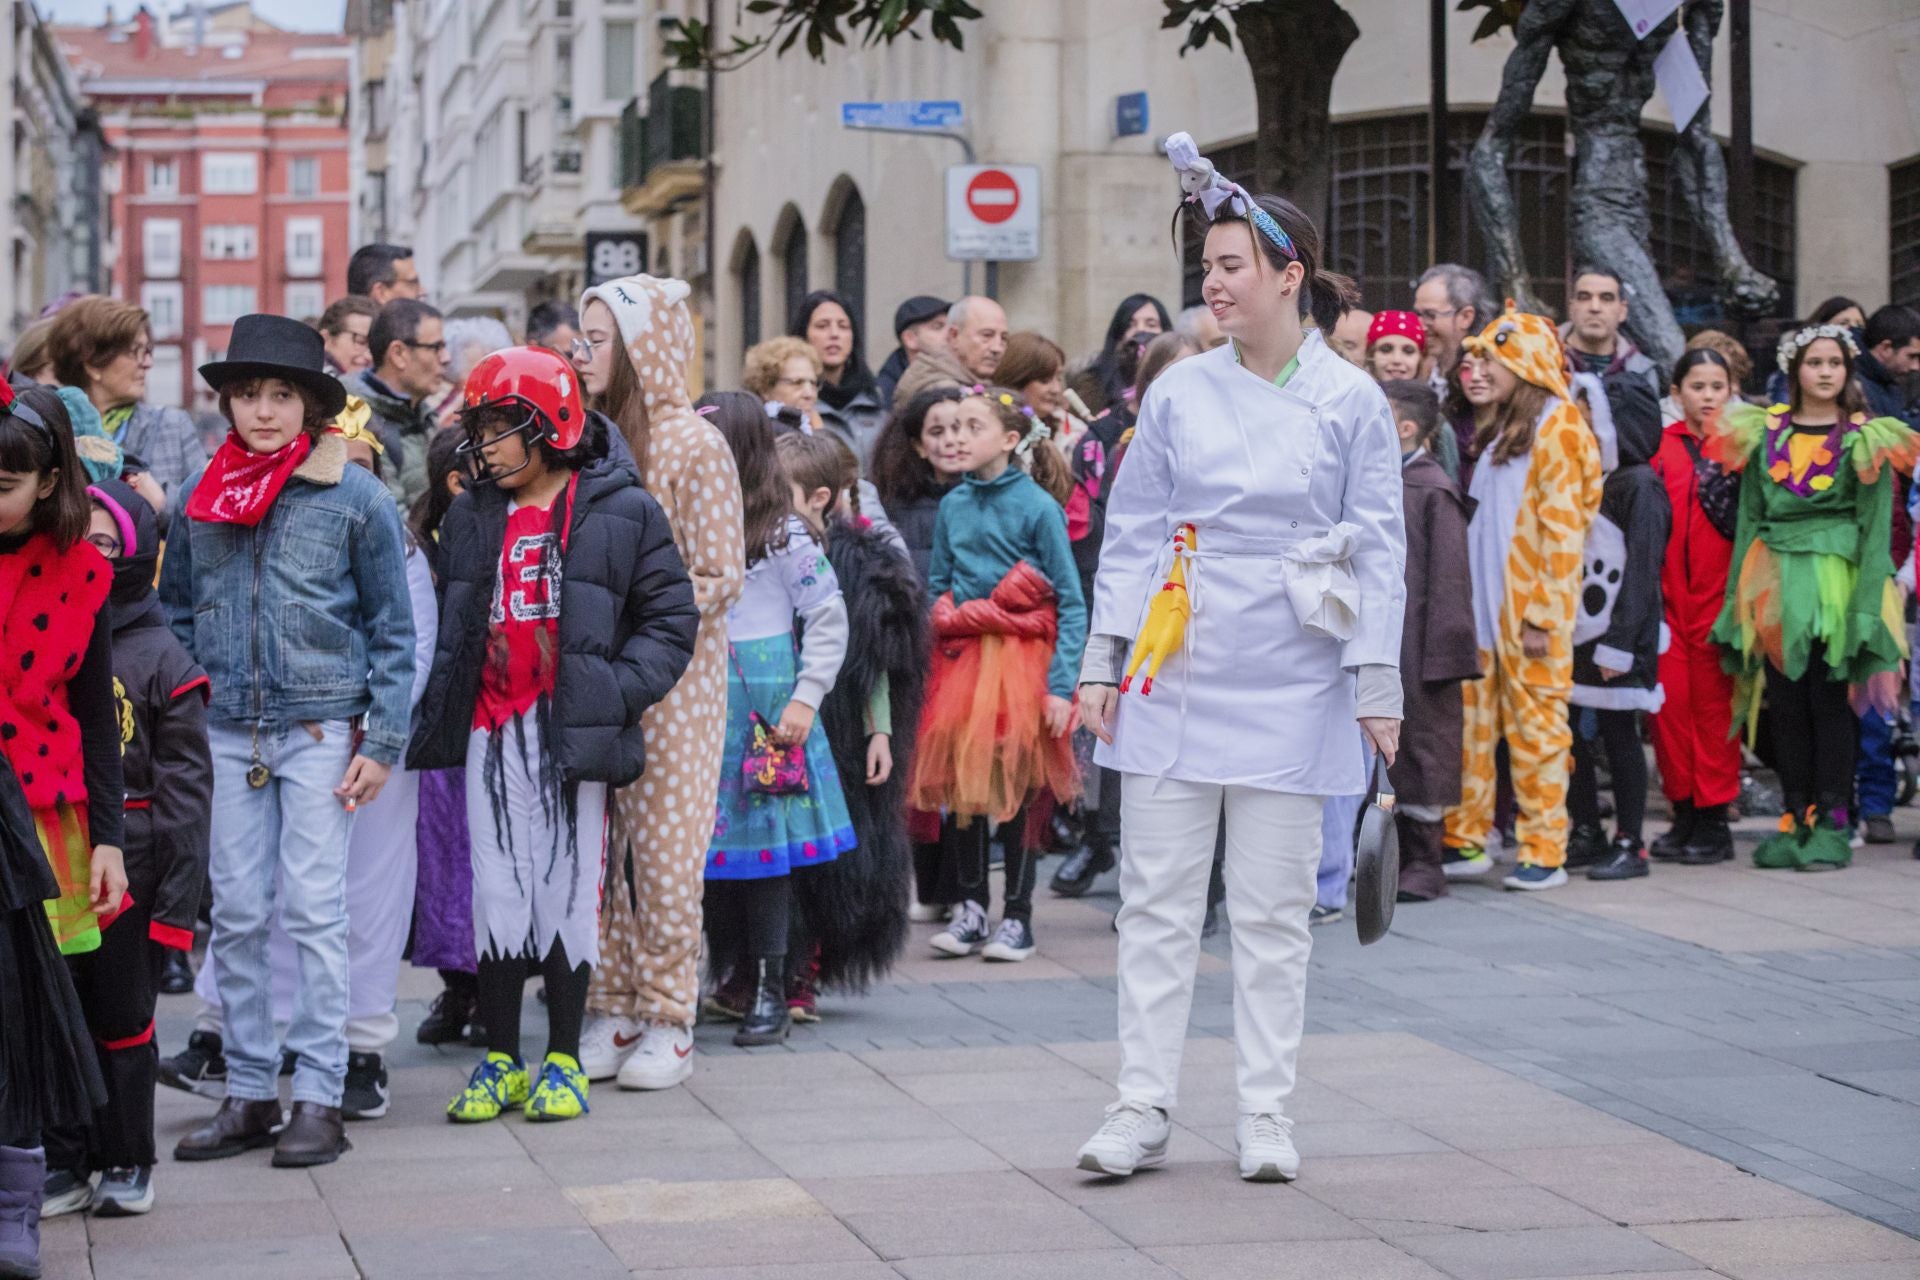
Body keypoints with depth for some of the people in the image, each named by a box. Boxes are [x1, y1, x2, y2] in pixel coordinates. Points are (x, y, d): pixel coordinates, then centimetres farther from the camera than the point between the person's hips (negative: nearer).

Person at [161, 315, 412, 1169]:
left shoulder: (354, 498, -2)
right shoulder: (197, 503, 8)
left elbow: (393, 629, 0)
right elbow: (176, 615, 17)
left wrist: (382, 741, -6)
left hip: (321, 727, -4)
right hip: (228, 732, 4)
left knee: (314, 912, -4)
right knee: (236, 915, 5)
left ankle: (319, 1098, 2)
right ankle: (248, 1092, 14)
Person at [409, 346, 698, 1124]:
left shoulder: (620, 512, -1)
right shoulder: (470, 518, 13)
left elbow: (671, 619, 0)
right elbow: (448, 625, 20)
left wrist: (617, 694, -12)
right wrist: (437, 709, 7)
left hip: (572, 729, -3)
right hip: (492, 730, 3)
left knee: (567, 890, 0)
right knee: (497, 891, 2)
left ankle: (563, 1060, 11)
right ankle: (499, 1059, 11)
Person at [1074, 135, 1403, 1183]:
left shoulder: (1351, 402, -1)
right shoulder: (1178, 393, 4)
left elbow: (1378, 548, 0)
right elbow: (1130, 533, 8)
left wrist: (1378, 683, -4)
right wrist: (1104, 662, 3)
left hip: (1289, 690, -2)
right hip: (1174, 681, 2)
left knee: (1272, 908, 5)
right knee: (1157, 899, 3)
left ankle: (1265, 1115, 13)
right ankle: (1143, 1107, 8)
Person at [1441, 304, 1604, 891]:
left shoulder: (1557, 429, -9)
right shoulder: (1499, 430, 18)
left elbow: (1563, 527, -14)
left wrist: (1544, 614, -18)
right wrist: (1466, 602, 15)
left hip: (1529, 607, -8)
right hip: (1482, 601, 8)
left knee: (1535, 724, -3)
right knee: (1471, 721, 7)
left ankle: (1545, 853, 2)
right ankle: (1465, 841, 13)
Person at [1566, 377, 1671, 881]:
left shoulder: (1640, 485, -9)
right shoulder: (1596, 481, 15)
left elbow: (1641, 570, -15)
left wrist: (1619, 644, -19)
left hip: (1619, 635, -8)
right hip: (1582, 632, 8)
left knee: (1618, 735, -3)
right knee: (1572, 732, 10)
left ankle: (1629, 845, 4)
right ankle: (1586, 835, 20)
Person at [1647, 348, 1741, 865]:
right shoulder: (1659, 446, 8)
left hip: (1717, 596, -2)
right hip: (1667, 596, 2)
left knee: (1713, 704, 1)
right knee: (1670, 701, 3)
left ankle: (1713, 817, 7)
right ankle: (1683, 813, 14)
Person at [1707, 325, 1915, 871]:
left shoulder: (1865, 440, 2)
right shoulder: (1763, 434, 10)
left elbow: (1876, 526, -2)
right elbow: (1750, 517, 11)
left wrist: (1866, 607, -11)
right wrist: (1738, 597, 5)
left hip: (1835, 580, -3)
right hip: (1774, 583, 3)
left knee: (1829, 699, -3)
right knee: (1784, 701, 3)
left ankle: (1832, 825, 3)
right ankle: (1796, 819, 11)